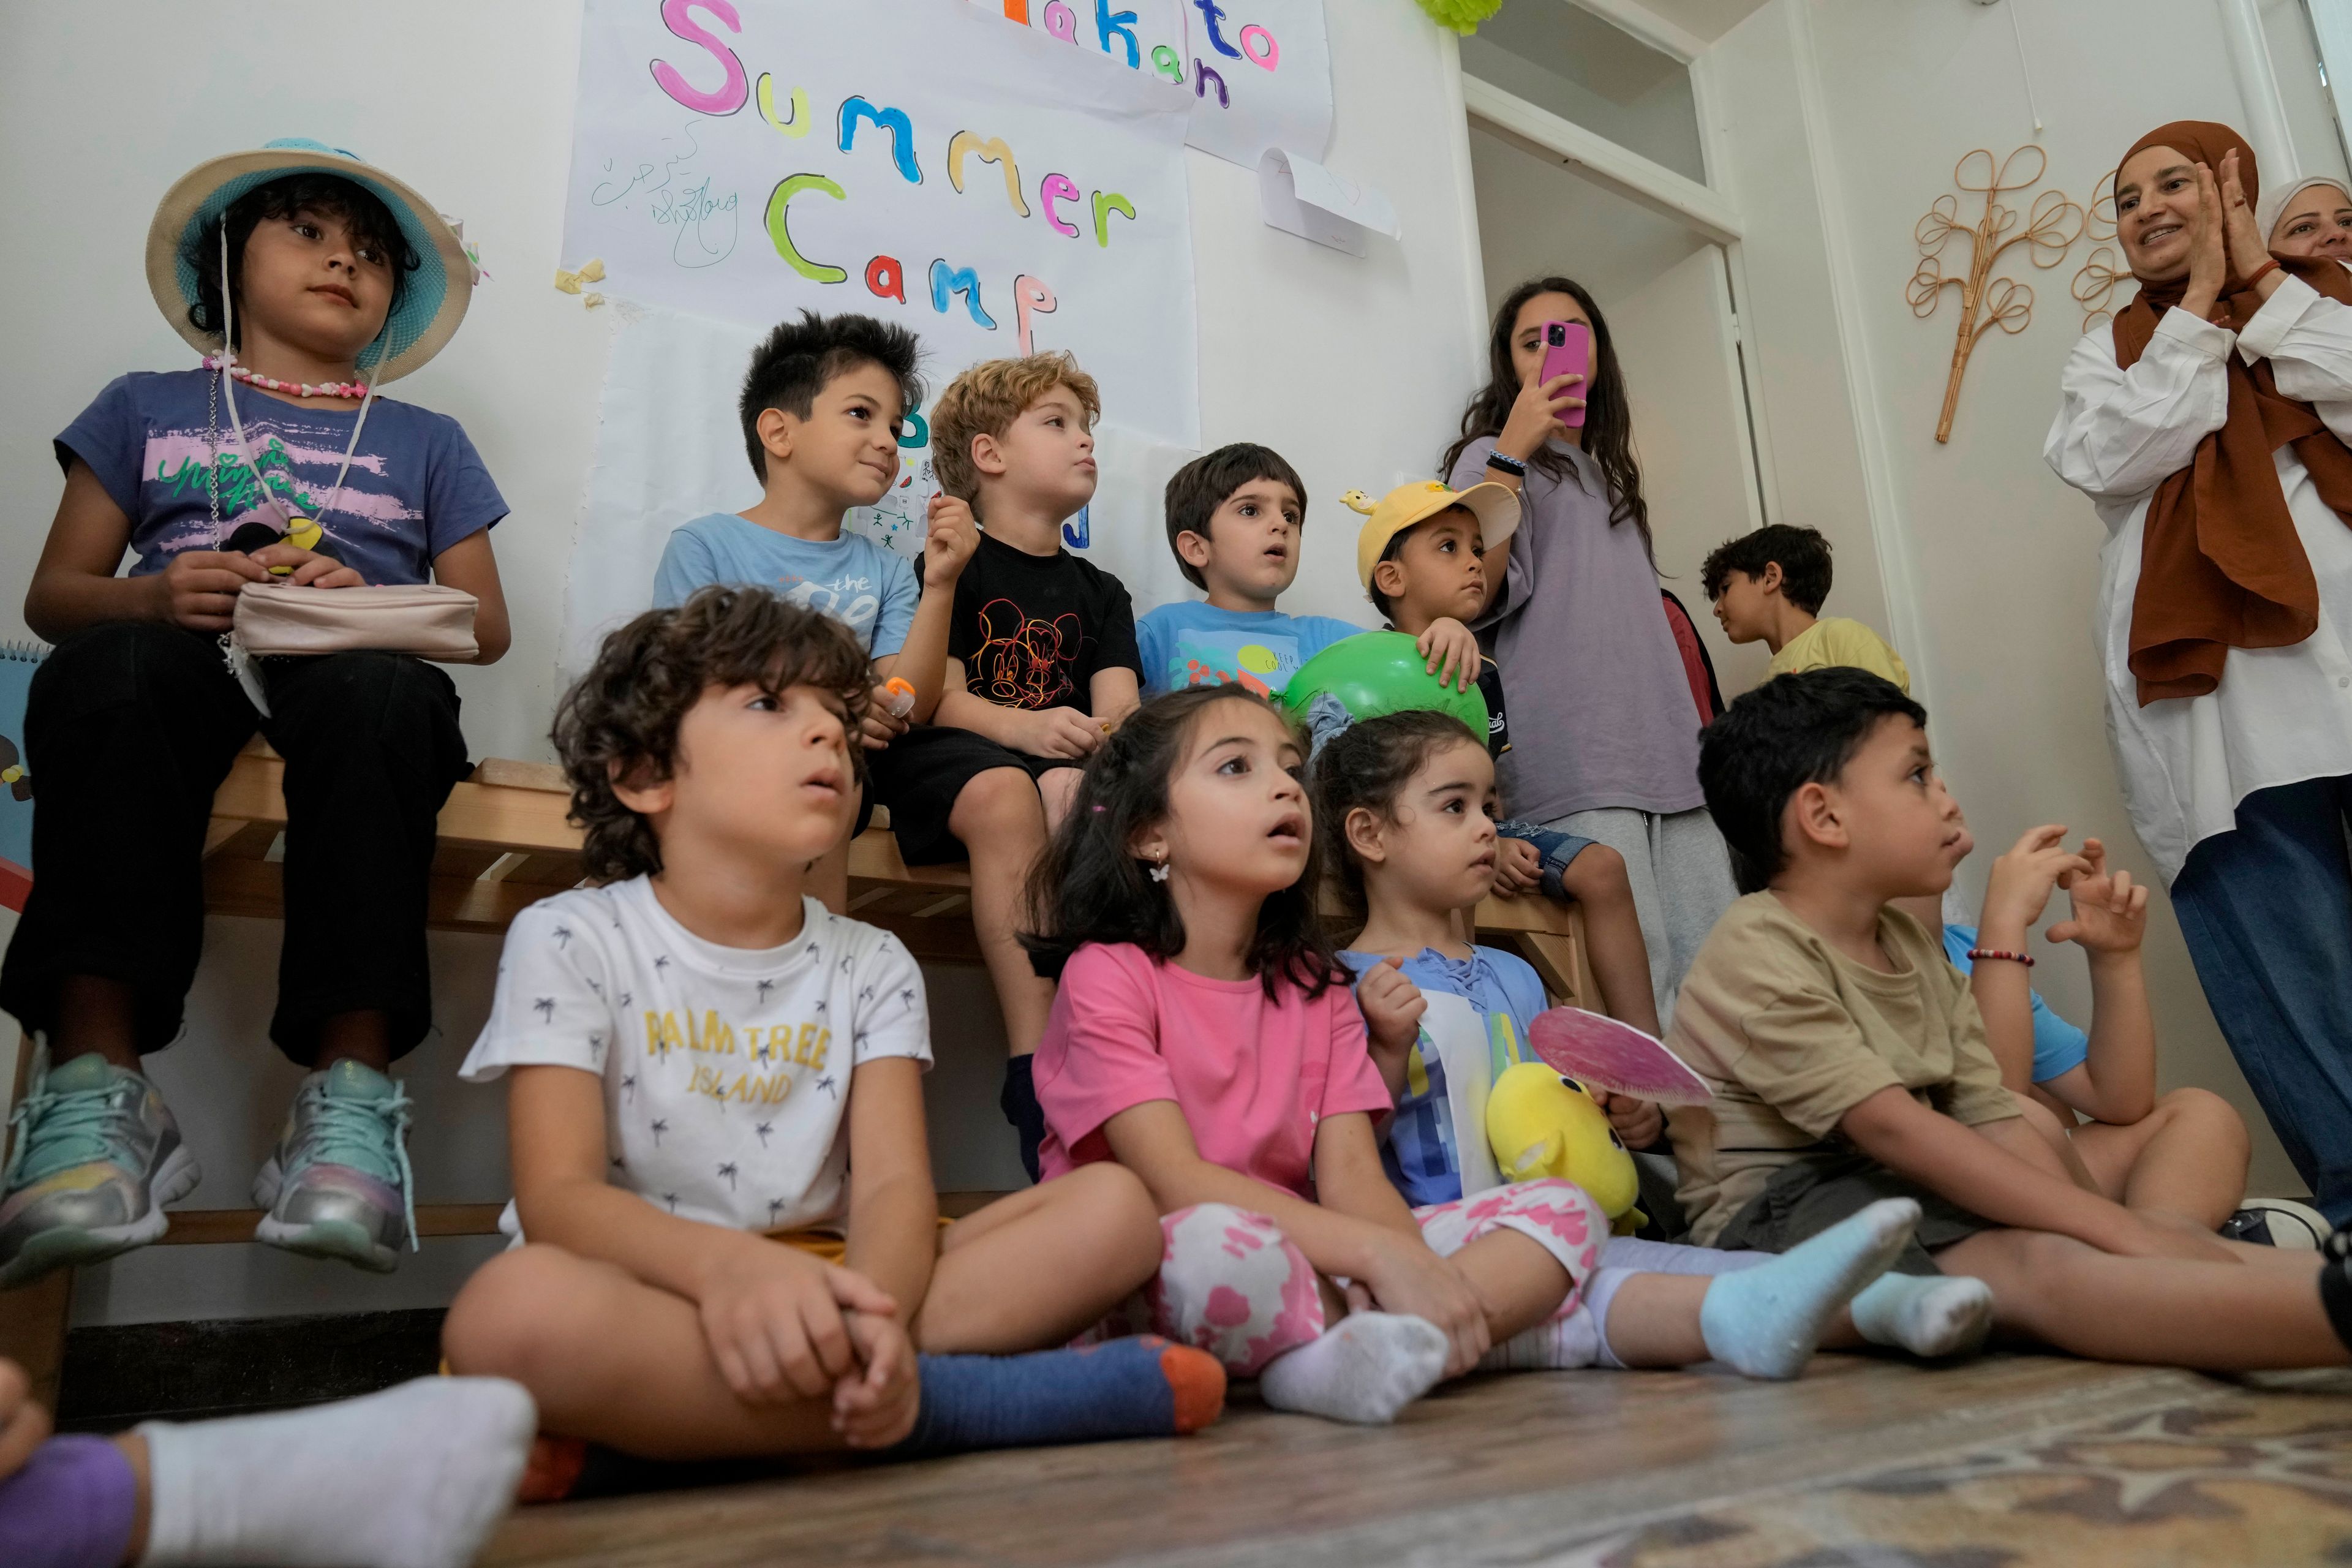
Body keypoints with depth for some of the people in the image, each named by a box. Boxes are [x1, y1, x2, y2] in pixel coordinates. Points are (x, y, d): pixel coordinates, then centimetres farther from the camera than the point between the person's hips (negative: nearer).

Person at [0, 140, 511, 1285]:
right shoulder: (146, 408, 27)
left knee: (382, 690, -38)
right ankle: (95, 1088, -41)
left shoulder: (426, 442, 27)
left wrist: (365, 598, -6)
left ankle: (349, 1095, -43)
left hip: (350, 678, 0)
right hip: (179, 677, 1)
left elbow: (485, 622, 15)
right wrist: (157, 596, -5)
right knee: (112, 666, -36)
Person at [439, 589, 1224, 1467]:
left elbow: (894, 1183, -5)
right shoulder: (568, 940, 0)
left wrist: (875, 1313, -30)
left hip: (816, 1290, 3)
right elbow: (557, 1196, -12)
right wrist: (722, 1264, -35)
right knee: (513, 1307, -39)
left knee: (1115, 1207, -14)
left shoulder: (872, 967, 9)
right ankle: (949, 1402, -27)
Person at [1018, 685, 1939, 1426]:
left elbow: (1351, 1176, -2)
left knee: (1560, 1211, -8)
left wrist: (1415, 1264, -24)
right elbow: (1176, 1180, -20)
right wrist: (1383, 1254, -29)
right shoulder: (1107, 976, -8)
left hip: (1312, 1257, 6)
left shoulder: (1312, 987, 10)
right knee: (1212, 1245, -40)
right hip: (1139, 1286, -5)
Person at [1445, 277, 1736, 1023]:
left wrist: (1692, 738, 20)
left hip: (1670, 753, 7)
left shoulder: (1611, 472, 29)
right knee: (1631, 980, -15)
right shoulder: (1494, 458, 9)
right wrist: (1513, 451, -11)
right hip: (1575, 764, -7)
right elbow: (1481, 593, -8)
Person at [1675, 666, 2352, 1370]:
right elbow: (1892, 1127, -23)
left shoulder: (1912, 947, 16)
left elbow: (1995, 1124, 7)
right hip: (1780, 1211, -9)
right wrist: (2118, 1227, -24)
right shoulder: (1755, 953, -14)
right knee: (2038, 1267, -34)